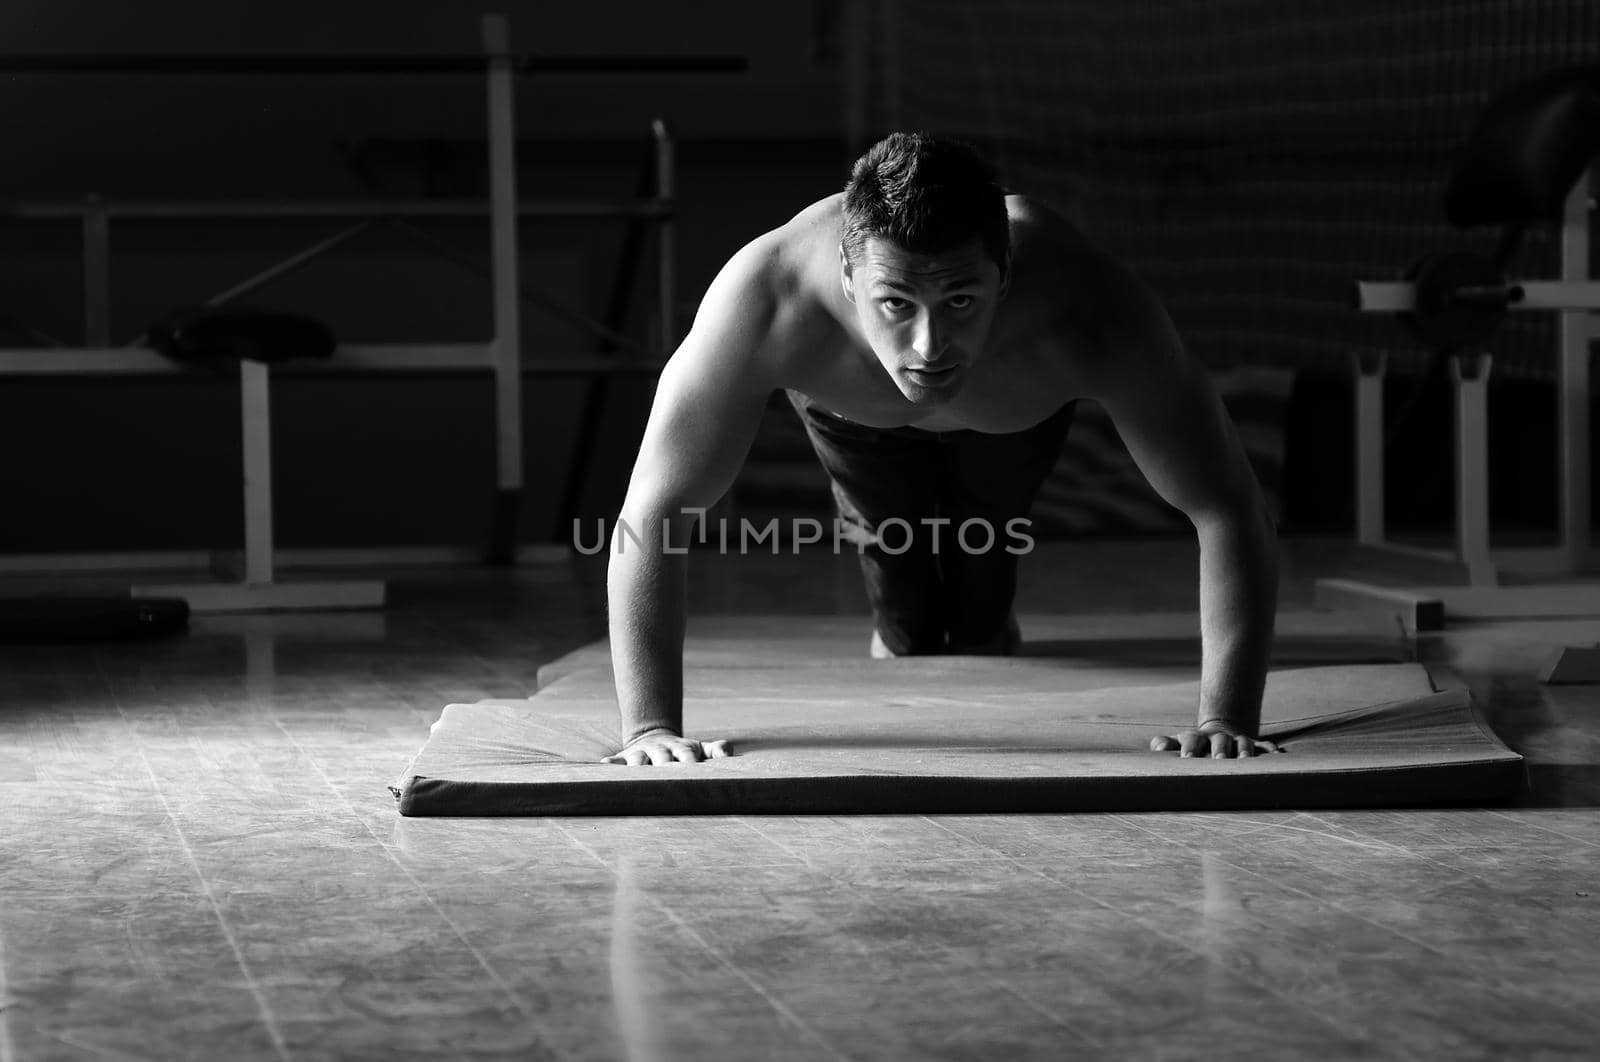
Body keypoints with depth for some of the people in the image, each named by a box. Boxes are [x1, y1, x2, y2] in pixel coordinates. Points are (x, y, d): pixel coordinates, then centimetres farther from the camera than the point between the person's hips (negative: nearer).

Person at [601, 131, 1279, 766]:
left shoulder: (1087, 313, -50)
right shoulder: (764, 301, -50)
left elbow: (1229, 510, -42)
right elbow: (652, 514, -42)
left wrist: (1227, 722, -49)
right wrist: (650, 729, -50)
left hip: (1012, 421, 0)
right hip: (855, 414, 0)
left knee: (980, 620, 20)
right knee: (904, 623, 13)